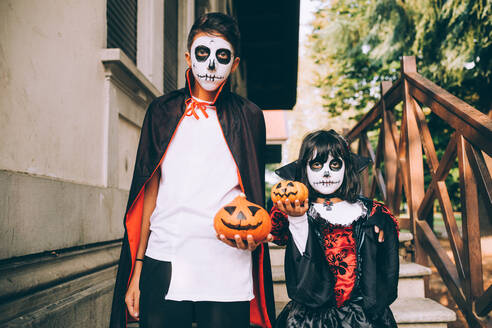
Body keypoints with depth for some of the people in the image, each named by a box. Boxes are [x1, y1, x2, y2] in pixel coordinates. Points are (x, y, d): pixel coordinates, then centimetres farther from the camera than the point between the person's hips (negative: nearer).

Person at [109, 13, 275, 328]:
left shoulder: (248, 116, 7)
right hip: (163, 266, 1)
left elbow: (253, 193, 9)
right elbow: (151, 189, 9)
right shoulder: (163, 111, 10)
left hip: (227, 270, -1)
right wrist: (137, 269, 5)